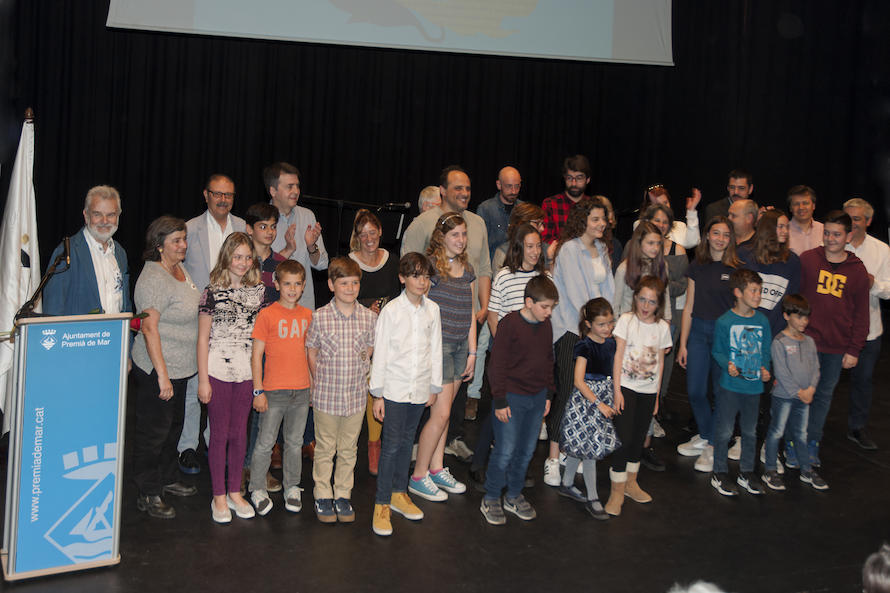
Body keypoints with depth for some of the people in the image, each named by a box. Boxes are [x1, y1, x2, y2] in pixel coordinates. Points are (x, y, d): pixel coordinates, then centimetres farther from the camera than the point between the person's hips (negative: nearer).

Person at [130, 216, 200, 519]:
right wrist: (162, 375, -24)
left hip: (180, 368, 9)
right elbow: (149, 328, -23)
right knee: (154, 431, -1)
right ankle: (148, 494, 9)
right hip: (156, 370, -9)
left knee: (174, 425, 19)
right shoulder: (153, 278, -19)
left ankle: (167, 479, 35)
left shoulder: (180, 270, 9)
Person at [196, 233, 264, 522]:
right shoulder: (213, 292, -5)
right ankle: (219, 497, 13)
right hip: (217, 370, -3)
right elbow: (203, 338, -3)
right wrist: (202, 380, -5)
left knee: (239, 433, 10)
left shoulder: (258, 291, 6)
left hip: (247, 371, 3)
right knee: (219, 434, 3)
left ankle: (235, 493, 21)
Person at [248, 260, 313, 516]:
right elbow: (256, 354, -6)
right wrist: (258, 391, -10)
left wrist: (313, 382, 12)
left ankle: (292, 488, 25)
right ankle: (258, 489, 16)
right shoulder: (267, 315, -7)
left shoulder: (308, 315, 7)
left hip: (301, 390, 4)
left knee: (295, 443, 13)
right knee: (265, 443, 2)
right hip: (274, 391, -4)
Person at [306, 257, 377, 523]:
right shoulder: (320, 317, -8)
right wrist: (318, 381, 1)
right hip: (326, 396, -2)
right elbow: (312, 353, 3)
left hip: (356, 396, 2)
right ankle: (323, 496, 22)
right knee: (325, 449, 9)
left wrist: (361, 376, 3)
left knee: (348, 450, 13)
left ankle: (343, 496, 26)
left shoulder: (369, 317, -2)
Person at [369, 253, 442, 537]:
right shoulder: (391, 311, -9)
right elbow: (380, 353, -7)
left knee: (407, 441, 15)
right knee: (391, 445, -4)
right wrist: (377, 394, -7)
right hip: (394, 388, -4)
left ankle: (399, 493, 28)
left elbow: (435, 350, 11)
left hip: (419, 389, 4)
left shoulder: (432, 310, 3)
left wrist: (434, 386, 13)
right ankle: (382, 505, 3)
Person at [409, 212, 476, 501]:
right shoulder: (430, 266, -10)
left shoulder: (467, 269, 12)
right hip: (437, 345, -6)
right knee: (441, 413, -7)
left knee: (443, 410, 11)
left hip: (460, 347, 7)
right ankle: (418, 477, 4)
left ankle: (437, 469, 21)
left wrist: (472, 351, 12)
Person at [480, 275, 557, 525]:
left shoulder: (546, 326, 6)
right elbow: (497, 364, -13)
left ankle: (513, 496, 27)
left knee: (526, 450, 12)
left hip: (537, 397, 6)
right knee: (505, 451, -4)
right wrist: (500, 401, -13)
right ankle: (491, 499, 11)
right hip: (512, 397, -6)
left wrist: (548, 394, 17)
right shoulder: (510, 324, -14)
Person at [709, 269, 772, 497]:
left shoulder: (762, 321, 2)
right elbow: (717, 351, -2)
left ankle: (747, 472, 29)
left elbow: (766, 350, 12)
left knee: (750, 431, 15)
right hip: (729, 386, -4)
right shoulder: (724, 321, -9)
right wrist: (727, 365, -19)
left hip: (754, 385, 4)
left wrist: (765, 368, -3)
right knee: (724, 431, 2)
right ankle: (720, 474, 16)